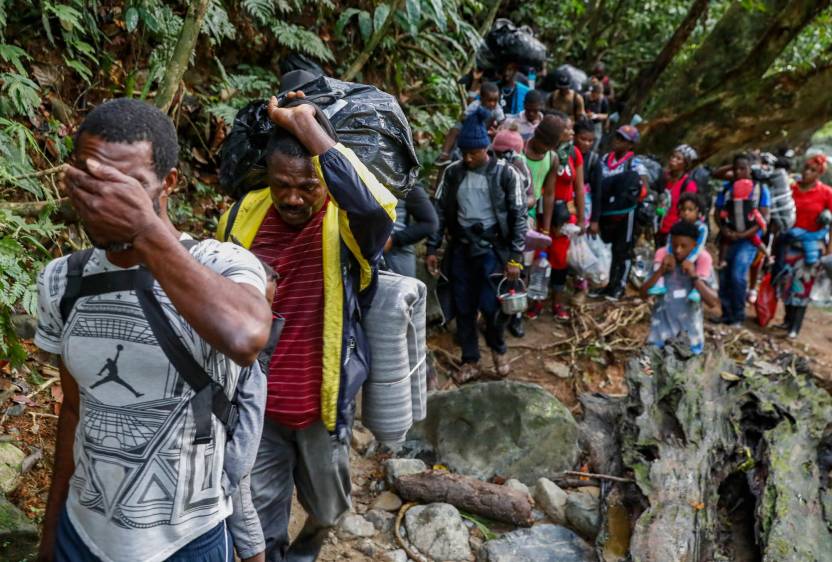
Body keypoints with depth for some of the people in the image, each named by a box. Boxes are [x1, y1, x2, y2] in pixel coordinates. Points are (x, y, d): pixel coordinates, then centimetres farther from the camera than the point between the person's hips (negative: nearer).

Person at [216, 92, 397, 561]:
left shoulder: (347, 224, -17)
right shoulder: (242, 217, -6)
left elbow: (377, 208, -43)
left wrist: (307, 126, -35)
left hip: (324, 405, -1)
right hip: (255, 406, 1)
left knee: (327, 509, 24)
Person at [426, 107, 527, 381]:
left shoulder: (504, 173, -7)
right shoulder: (452, 172, 1)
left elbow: (519, 216, -5)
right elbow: (439, 211, 6)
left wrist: (515, 257, -9)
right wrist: (432, 249, 1)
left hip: (492, 248, -3)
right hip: (461, 248, 3)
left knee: (490, 306, -5)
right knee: (463, 308, 7)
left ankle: (498, 349, 24)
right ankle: (470, 361, 23)